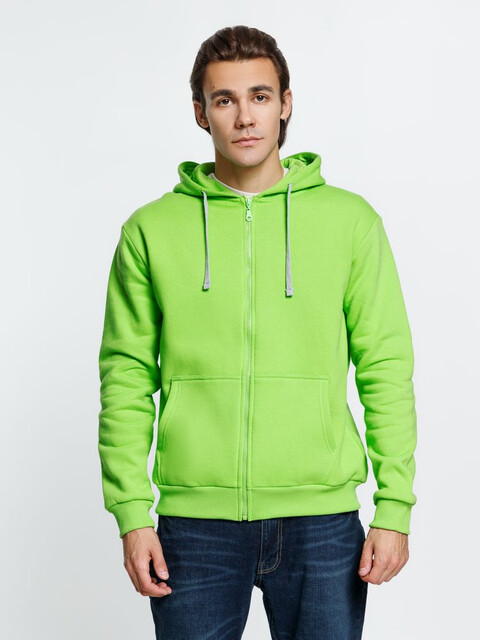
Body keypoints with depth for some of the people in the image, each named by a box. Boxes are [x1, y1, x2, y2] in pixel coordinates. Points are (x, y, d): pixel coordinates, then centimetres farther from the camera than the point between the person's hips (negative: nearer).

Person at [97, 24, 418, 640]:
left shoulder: (351, 220, 3)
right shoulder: (151, 230, 3)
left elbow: (386, 370, 2)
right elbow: (127, 381, 4)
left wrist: (395, 506, -3)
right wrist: (132, 513, -3)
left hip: (322, 521, 0)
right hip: (195, 521, 0)